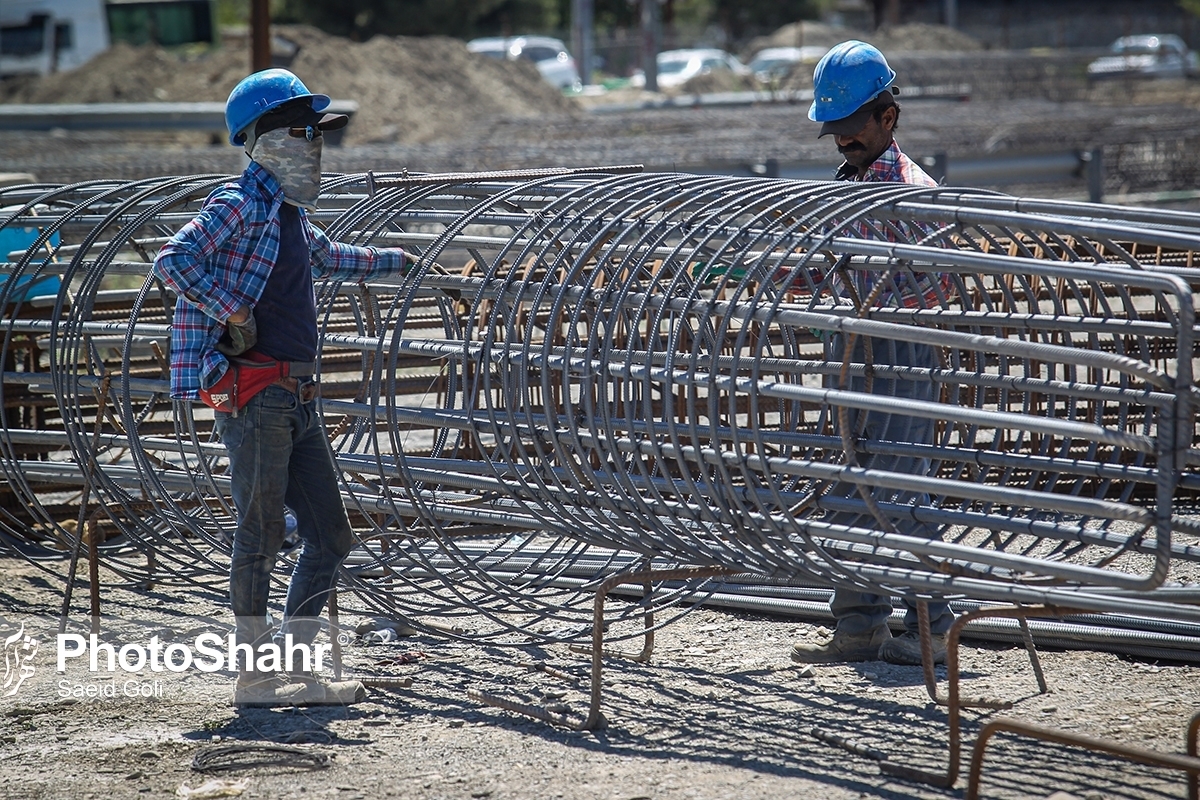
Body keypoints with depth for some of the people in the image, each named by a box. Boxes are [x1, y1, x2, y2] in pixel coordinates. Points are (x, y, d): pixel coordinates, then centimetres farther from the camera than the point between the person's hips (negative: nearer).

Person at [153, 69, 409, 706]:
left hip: (296, 398, 9)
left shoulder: (289, 212, 19)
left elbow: (321, 256, 42)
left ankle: (292, 667, 14)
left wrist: (387, 260, 50)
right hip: (252, 394, -9)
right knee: (262, 531, -6)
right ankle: (254, 674, 0)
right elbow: (172, 259, -23)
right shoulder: (240, 205, -9)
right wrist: (234, 313, -21)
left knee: (330, 535, 8)